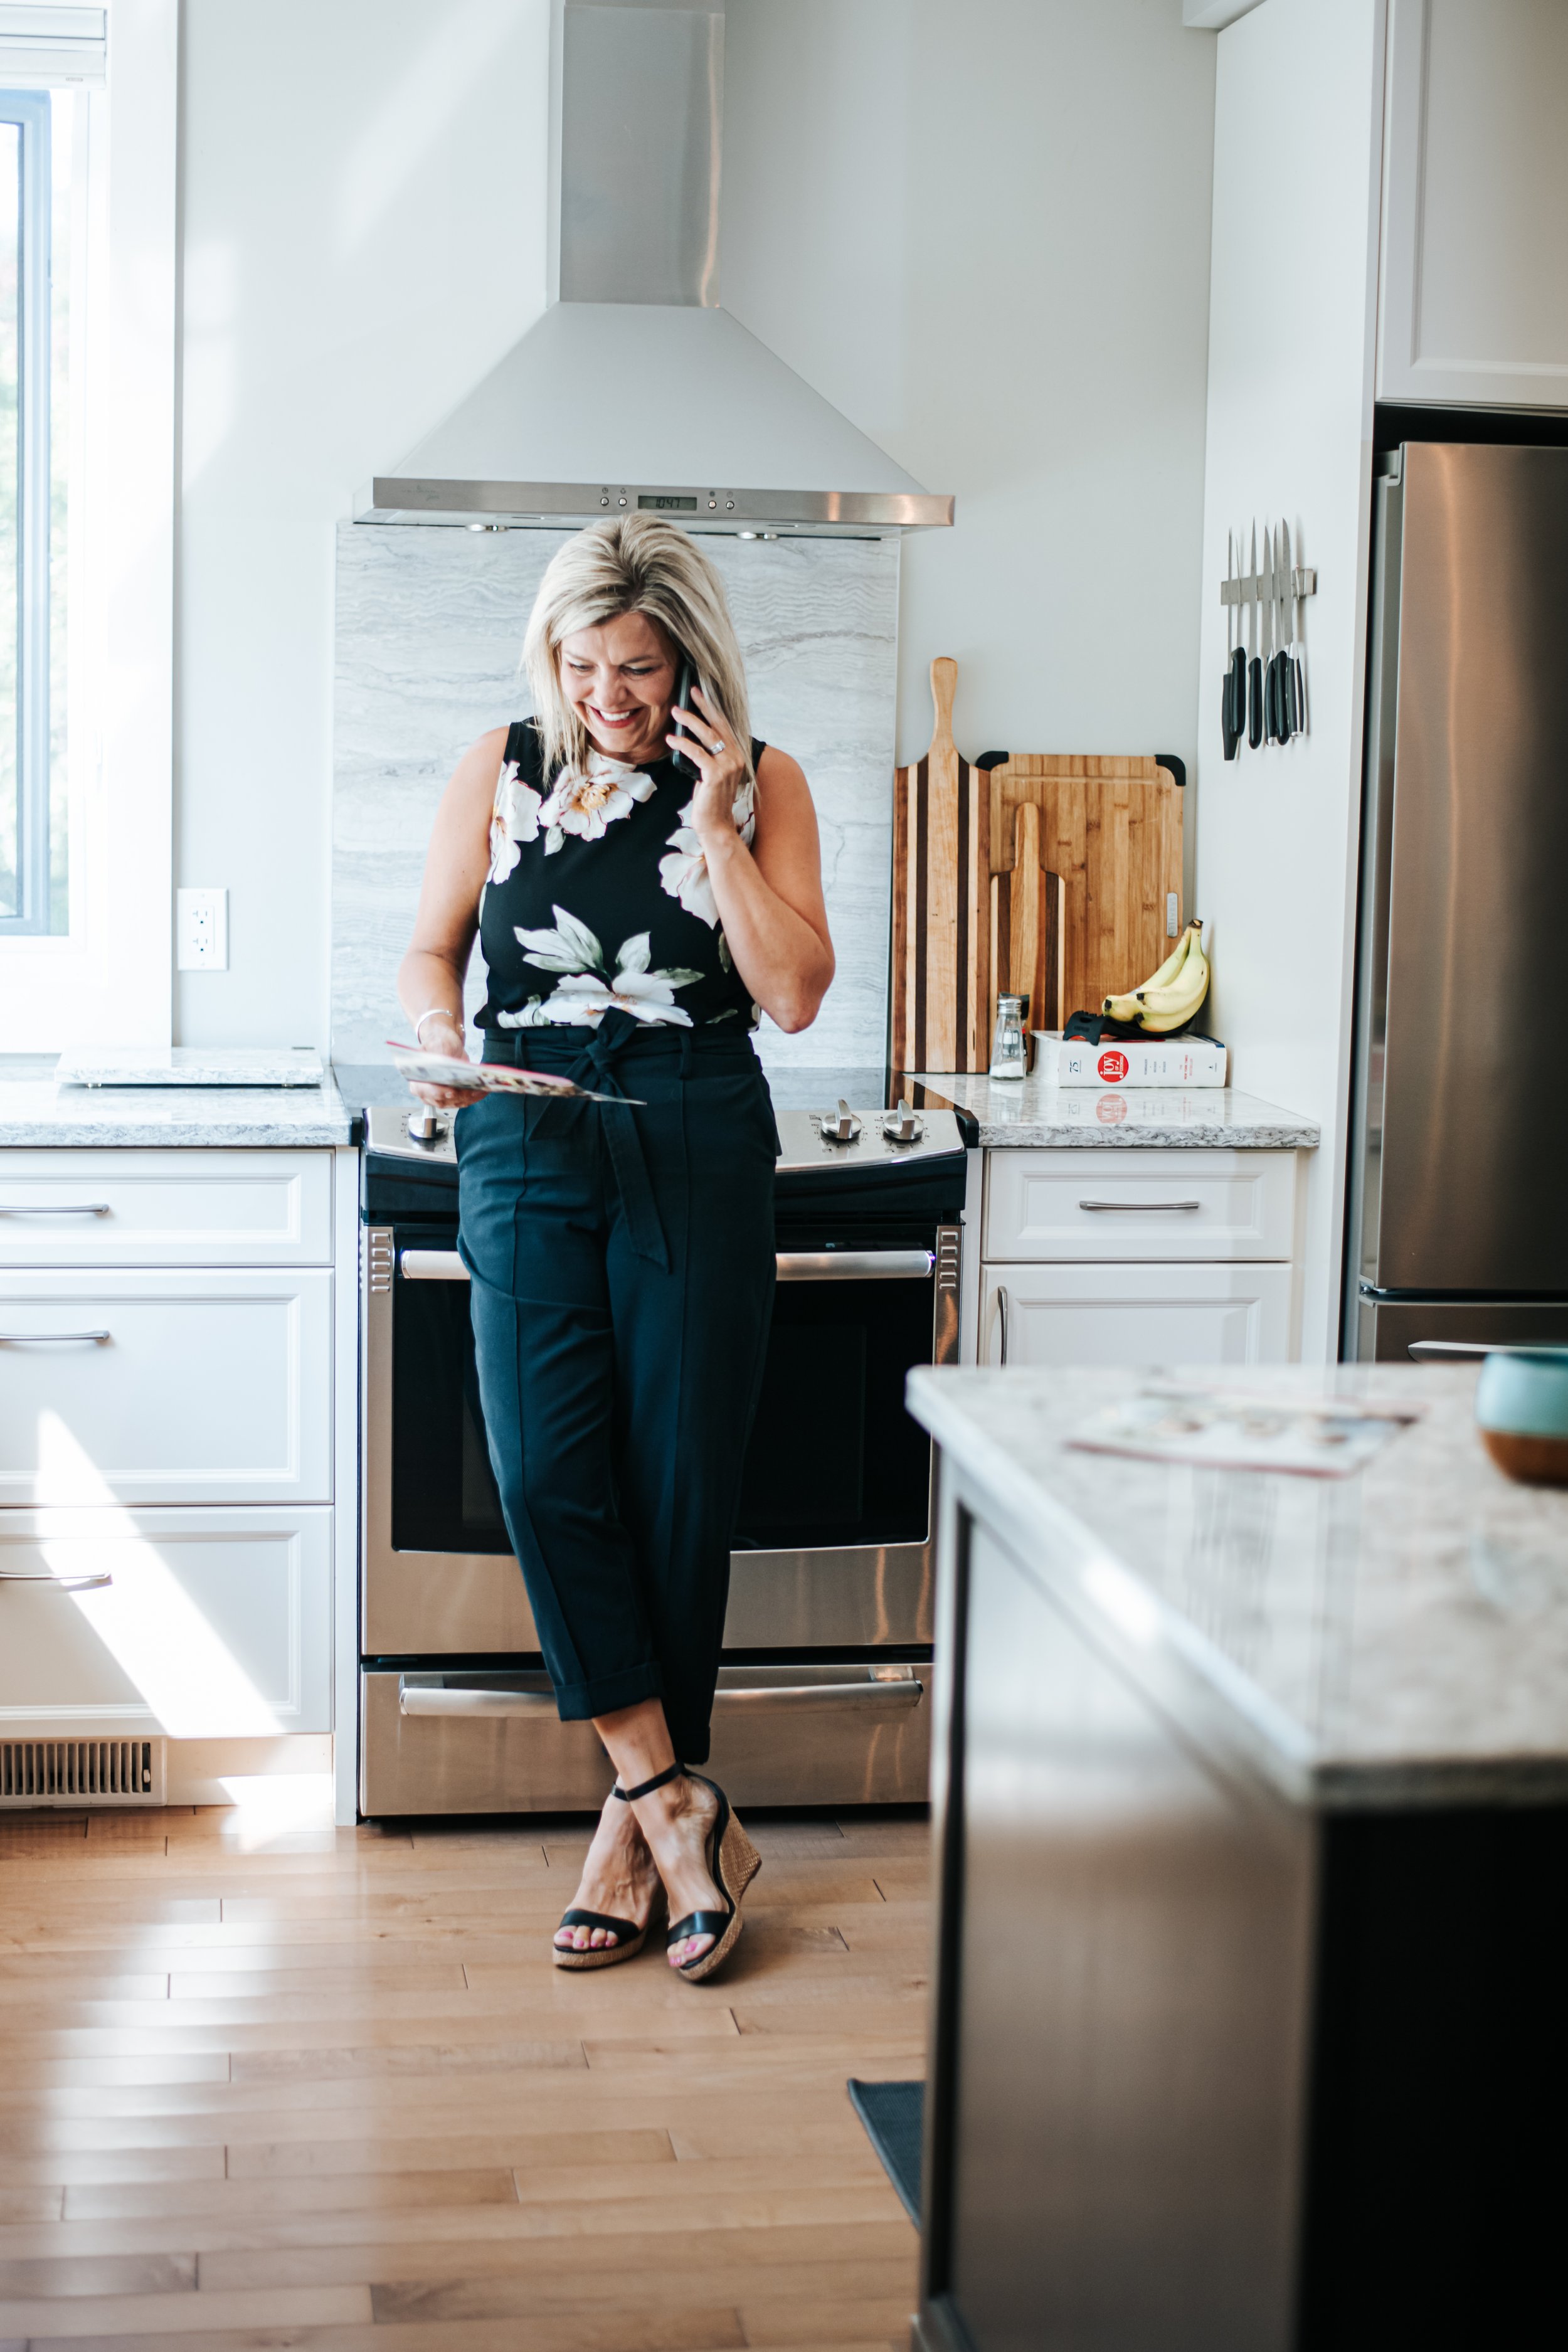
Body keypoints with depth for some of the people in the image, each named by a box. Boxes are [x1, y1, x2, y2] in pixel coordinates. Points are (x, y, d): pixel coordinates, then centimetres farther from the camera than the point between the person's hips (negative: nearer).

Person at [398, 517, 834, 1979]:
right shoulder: (500, 771, 7)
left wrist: (715, 821, -9)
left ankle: (636, 1815, 14)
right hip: (527, 1141, 1)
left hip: (698, 1145, -1)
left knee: (679, 1485, 0)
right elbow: (431, 949, 14)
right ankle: (684, 1813, -3)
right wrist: (443, 1040, -7)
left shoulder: (759, 784, 3)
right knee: (546, 1474, -11)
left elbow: (793, 994, -4)